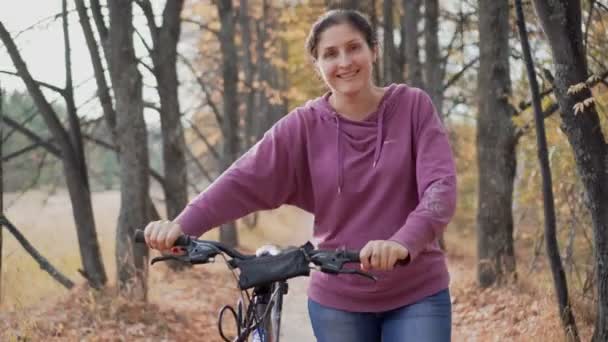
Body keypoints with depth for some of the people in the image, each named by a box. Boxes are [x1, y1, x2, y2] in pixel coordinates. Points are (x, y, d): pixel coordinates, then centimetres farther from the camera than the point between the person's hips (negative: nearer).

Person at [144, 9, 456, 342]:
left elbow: (441, 186, -15)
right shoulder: (304, 126, -3)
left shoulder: (413, 107, -4)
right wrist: (183, 225, -31)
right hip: (337, 300, 1)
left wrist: (404, 242, -35)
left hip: (416, 295, -1)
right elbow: (245, 179, -14)